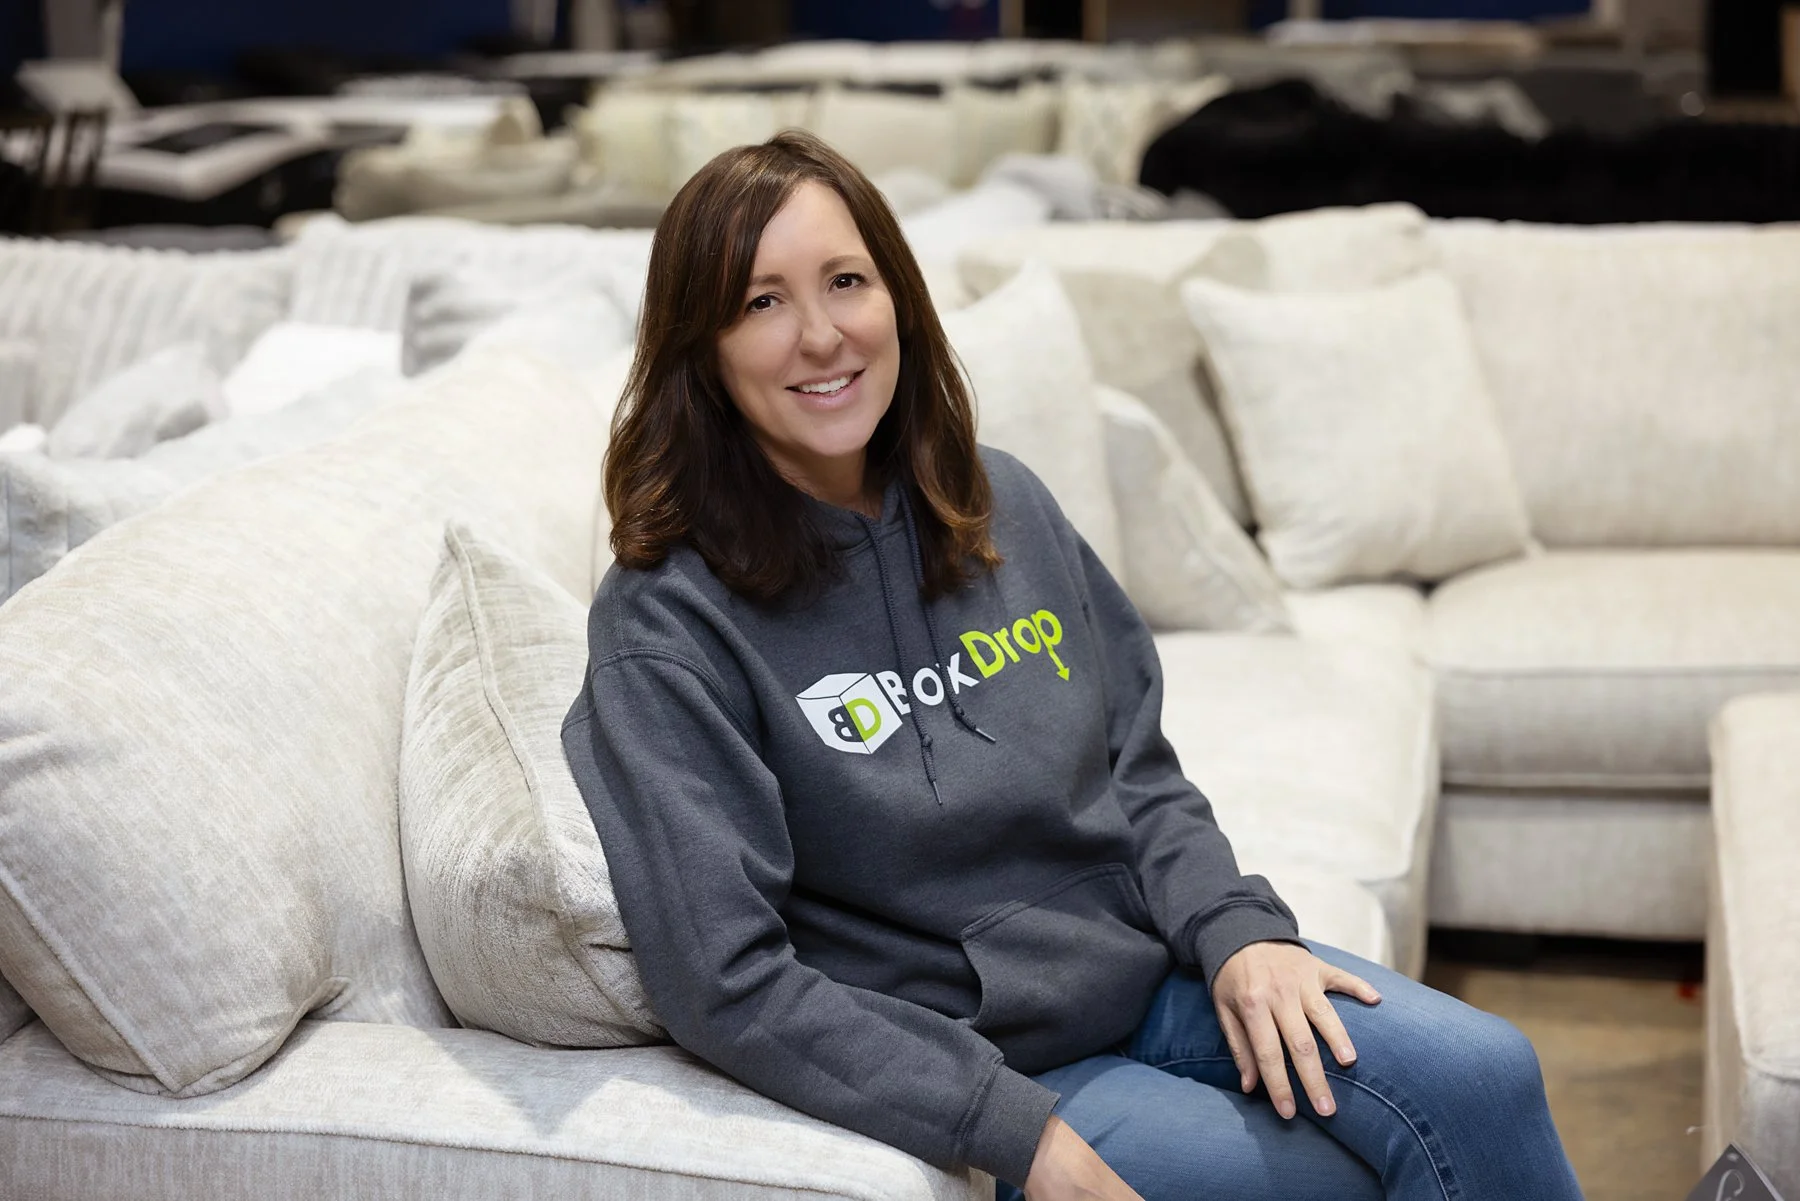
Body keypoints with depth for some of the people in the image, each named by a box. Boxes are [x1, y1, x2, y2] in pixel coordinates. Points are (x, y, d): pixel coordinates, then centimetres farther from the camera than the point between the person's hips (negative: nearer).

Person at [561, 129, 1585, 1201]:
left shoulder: (1000, 507, 3)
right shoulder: (669, 630, -16)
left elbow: (1138, 770, 11)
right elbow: (727, 983, -20)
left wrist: (1236, 930, -8)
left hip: (1149, 963, 6)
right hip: (970, 1065, -5)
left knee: (1483, 1074, -14)